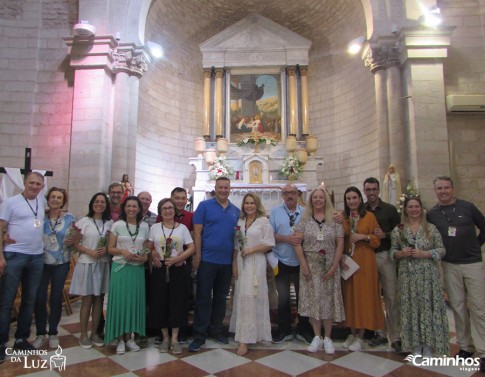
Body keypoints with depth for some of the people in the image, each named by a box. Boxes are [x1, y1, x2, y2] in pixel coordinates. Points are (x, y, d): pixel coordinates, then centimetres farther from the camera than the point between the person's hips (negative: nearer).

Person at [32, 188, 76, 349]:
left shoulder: (69, 218, -1)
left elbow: (75, 238, 5)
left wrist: (72, 241, -17)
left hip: (61, 264, 0)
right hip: (41, 262, 0)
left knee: (56, 298, 7)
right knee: (40, 298, 0)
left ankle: (53, 333, 22)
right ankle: (41, 333, 18)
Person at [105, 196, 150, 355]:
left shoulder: (144, 226, 6)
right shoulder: (117, 225, 0)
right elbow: (110, 248, 1)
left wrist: (144, 257, -8)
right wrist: (123, 251, -17)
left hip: (137, 269, 2)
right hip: (120, 268, -2)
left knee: (134, 301, 6)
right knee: (119, 301, 0)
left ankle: (129, 338, 21)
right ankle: (120, 339, 13)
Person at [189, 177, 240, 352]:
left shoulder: (236, 210, 9)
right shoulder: (204, 206, -3)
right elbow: (197, 232, -6)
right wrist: (197, 255, -12)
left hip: (227, 260, 4)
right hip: (207, 259, -4)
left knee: (221, 297, 15)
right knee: (203, 297, 2)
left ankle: (216, 329, 30)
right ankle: (200, 335, 13)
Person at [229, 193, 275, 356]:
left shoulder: (264, 221, -4)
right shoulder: (240, 222, 11)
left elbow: (269, 244, -7)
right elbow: (236, 246, 11)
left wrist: (251, 250, -13)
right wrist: (234, 264, 5)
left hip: (256, 264, -5)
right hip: (241, 263, 5)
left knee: (251, 299, -4)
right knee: (242, 299, 8)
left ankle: (245, 339, 2)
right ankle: (244, 335, 22)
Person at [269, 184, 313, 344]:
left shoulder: (305, 212, 3)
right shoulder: (275, 211, 0)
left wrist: (302, 238, -15)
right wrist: (286, 239, -18)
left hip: (301, 262, 1)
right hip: (282, 262, -1)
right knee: (283, 298, 11)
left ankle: (304, 331, 28)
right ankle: (284, 331, 26)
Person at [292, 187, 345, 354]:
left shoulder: (335, 220, 1)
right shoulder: (304, 220, 2)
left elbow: (340, 244, 0)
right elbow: (297, 243, -2)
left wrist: (334, 267, -7)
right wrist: (303, 265, -9)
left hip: (329, 266, 0)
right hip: (310, 266, 0)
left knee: (328, 300, 4)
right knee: (313, 299, 4)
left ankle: (327, 338, 18)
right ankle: (317, 337, 18)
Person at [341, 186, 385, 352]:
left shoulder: (369, 216, -1)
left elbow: (377, 240, 0)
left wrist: (364, 236, -17)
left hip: (365, 262, -2)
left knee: (363, 295, 0)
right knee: (349, 295, 7)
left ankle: (360, 336, 12)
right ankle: (352, 333, 20)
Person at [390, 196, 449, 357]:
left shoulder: (431, 228, 3)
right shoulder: (398, 230, 5)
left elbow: (441, 250, 0)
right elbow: (392, 252, 8)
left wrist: (423, 254, -13)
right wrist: (401, 253, -12)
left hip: (428, 275, -1)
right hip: (407, 276, 1)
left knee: (428, 307, 1)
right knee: (411, 308, 4)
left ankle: (428, 346, 15)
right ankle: (416, 345, 17)